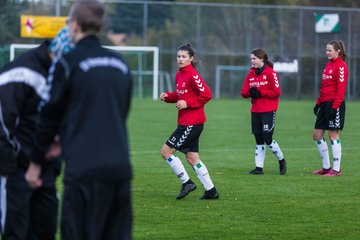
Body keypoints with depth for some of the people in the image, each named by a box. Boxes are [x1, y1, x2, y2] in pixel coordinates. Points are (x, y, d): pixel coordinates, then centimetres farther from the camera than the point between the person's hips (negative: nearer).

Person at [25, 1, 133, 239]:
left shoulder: (69, 64, -4)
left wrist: (36, 163, 13)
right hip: (120, 168, 5)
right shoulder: (120, 64, 14)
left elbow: (51, 116, 1)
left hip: (83, 169, -5)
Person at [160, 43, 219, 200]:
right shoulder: (179, 75, 12)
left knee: (166, 151, -7)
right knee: (192, 157, 11)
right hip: (185, 121, 9)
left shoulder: (193, 75, -15)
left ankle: (186, 182, 1)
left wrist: (187, 103, -19)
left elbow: (206, 95, -18)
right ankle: (211, 191, 15)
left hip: (192, 122, -9)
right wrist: (167, 96, 5)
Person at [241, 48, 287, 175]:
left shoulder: (270, 73, -8)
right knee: (259, 141, 7)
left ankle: (281, 160, 14)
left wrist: (260, 92, -17)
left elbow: (276, 92, -12)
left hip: (268, 111, -6)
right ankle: (259, 167, 10)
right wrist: (250, 92, -13)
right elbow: (244, 92, 9)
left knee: (268, 139, -8)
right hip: (255, 111, 6)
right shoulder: (250, 74, 11)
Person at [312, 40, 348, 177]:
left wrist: (335, 106, -21)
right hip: (324, 104, 9)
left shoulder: (341, 66, -11)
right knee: (317, 135, 9)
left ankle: (336, 169, 1)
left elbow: (341, 89, -17)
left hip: (334, 104, -9)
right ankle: (326, 167, 18)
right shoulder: (329, 64, 16)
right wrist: (318, 103, 19)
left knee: (333, 135, -5)